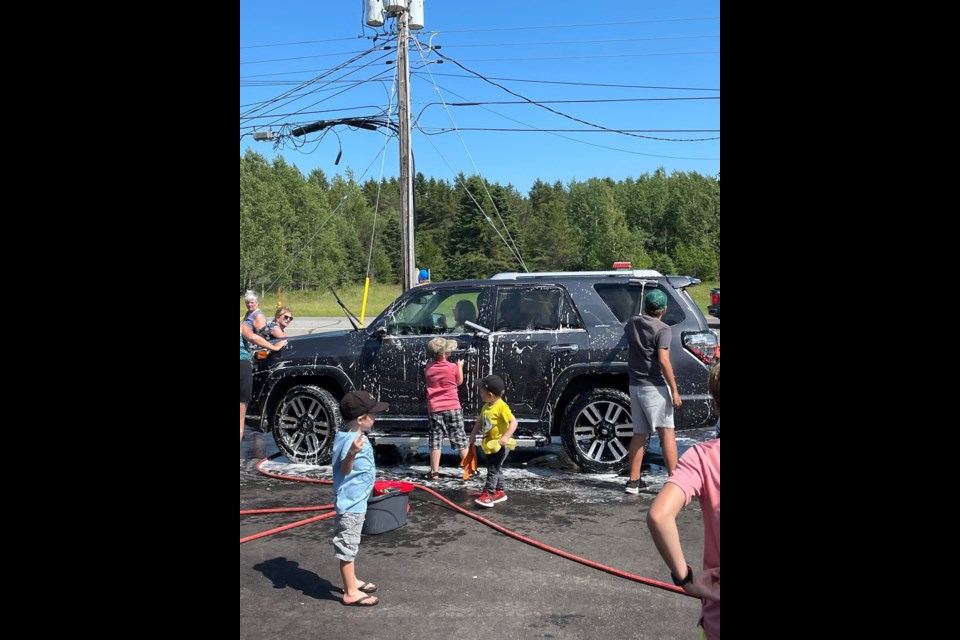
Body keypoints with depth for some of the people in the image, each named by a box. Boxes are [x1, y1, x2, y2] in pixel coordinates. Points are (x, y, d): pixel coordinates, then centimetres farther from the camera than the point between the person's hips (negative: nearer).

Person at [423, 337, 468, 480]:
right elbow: (459, 382, 8)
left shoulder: (428, 369, -1)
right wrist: (460, 367, 24)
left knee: (435, 440, 5)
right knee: (460, 439, 6)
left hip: (434, 409, 2)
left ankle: (434, 472, 5)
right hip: (452, 407, -2)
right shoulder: (453, 367, -8)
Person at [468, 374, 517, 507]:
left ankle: (488, 494, -11)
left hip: (500, 444, -9)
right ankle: (500, 491, 29)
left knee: (493, 469, -11)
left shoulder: (501, 406, -20)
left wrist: (506, 437, -34)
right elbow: (480, 421, 19)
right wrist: (473, 434, 10)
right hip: (490, 443, 9)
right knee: (496, 468, 17)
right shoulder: (486, 407, 7)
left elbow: (513, 422, -24)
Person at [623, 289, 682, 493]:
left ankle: (634, 481, 14)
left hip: (635, 385, 6)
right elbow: (663, 361, -20)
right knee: (667, 432, -5)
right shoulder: (663, 329, -11)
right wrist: (674, 390, -18)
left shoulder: (632, 323, 8)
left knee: (639, 433, 13)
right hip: (654, 387, -6)